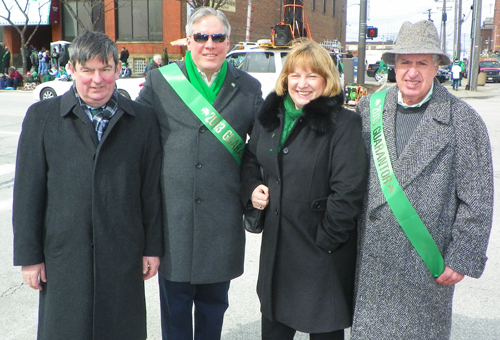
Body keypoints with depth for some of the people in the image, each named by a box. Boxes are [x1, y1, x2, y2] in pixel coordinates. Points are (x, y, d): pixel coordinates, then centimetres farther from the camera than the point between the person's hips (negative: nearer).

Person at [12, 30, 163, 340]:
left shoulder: (142, 119, 3)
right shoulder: (41, 116, 1)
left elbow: (151, 189, 4)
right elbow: (28, 190, 0)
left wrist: (153, 246, 4)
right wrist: (29, 255, -1)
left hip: (124, 254, 1)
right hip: (64, 254, 0)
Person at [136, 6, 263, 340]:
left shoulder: (248, 88, 5)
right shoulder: (159, 80, 2)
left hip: (223, 218, 1)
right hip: (173, 211, -1)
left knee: (214, 301, 16)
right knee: (175, 303, 10)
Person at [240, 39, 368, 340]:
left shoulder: (344, 124, -13)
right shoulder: (270, 116, 6)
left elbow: (348, 191, -16)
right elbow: (250, 160, 20)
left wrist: (326, 239, -15)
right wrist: (251, 189, 1)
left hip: (323, 249, -5)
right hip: (277, 244, 6)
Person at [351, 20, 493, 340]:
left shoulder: (463, 119, -6)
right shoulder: (370, 108, 4)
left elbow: (477, 201, -5)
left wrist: (462, 259, -7)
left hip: (426, 265, -3)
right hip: (371, 259, 3)